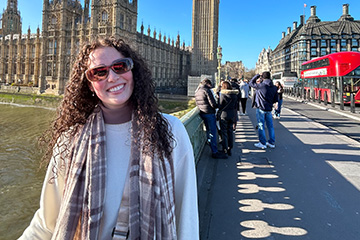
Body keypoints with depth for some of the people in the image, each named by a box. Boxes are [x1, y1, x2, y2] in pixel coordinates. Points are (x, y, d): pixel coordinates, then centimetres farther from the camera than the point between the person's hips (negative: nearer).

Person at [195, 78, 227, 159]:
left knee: (209, 131, 22)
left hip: (202, 113, 9)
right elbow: (213, 104, -17)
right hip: (209, 113, -8)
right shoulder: (207, 91, -15)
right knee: (213, 132, -5)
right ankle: (215, 152, -2)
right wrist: (217, 105, 2)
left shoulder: (197, 92, 12)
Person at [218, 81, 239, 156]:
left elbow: (220, 105, -10)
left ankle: (225, 149, 4)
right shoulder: (235, 94, 3)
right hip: (232, 115, 5)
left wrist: (218, 112, 7)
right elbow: (235, 105, 8)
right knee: (230, 131, 13)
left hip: (224, 114, -5)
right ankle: (230, 149, 19)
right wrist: (234, 115, 14)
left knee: (224, 132, 4)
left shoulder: (222, 94, -13)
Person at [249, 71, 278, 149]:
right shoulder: (274, 87, 3)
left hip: (261, 108, -5)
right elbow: (275, 99, 8)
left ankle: (262, 143, 6)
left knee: (261, 126, 2)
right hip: (269, 109, 5)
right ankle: (272, 143, 20)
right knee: (270, 126, 12)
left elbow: (251, 83, 1)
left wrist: (257, 75, 8)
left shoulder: (261, 85, -15)